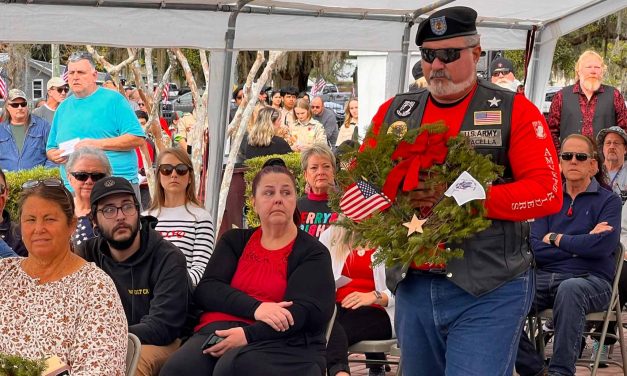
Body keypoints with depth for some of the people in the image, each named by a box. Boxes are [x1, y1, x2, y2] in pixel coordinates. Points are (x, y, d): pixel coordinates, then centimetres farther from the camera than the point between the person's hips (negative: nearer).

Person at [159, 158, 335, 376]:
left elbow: (305, 312, -6)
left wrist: (249, 335, -21)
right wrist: (255, 308, -13)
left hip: (277, 340, -3)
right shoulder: (234, 241, 22)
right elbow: (205, 290, 6)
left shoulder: (313, 253, 10)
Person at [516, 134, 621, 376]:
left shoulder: (608, 201, 8)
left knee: (569, 289, -40)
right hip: (545, 277, 3)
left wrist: (556, 238, -1)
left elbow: (603, 245, -11)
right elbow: (535, 249, 3)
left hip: (591, 280, -3)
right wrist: (581, 243, -5)